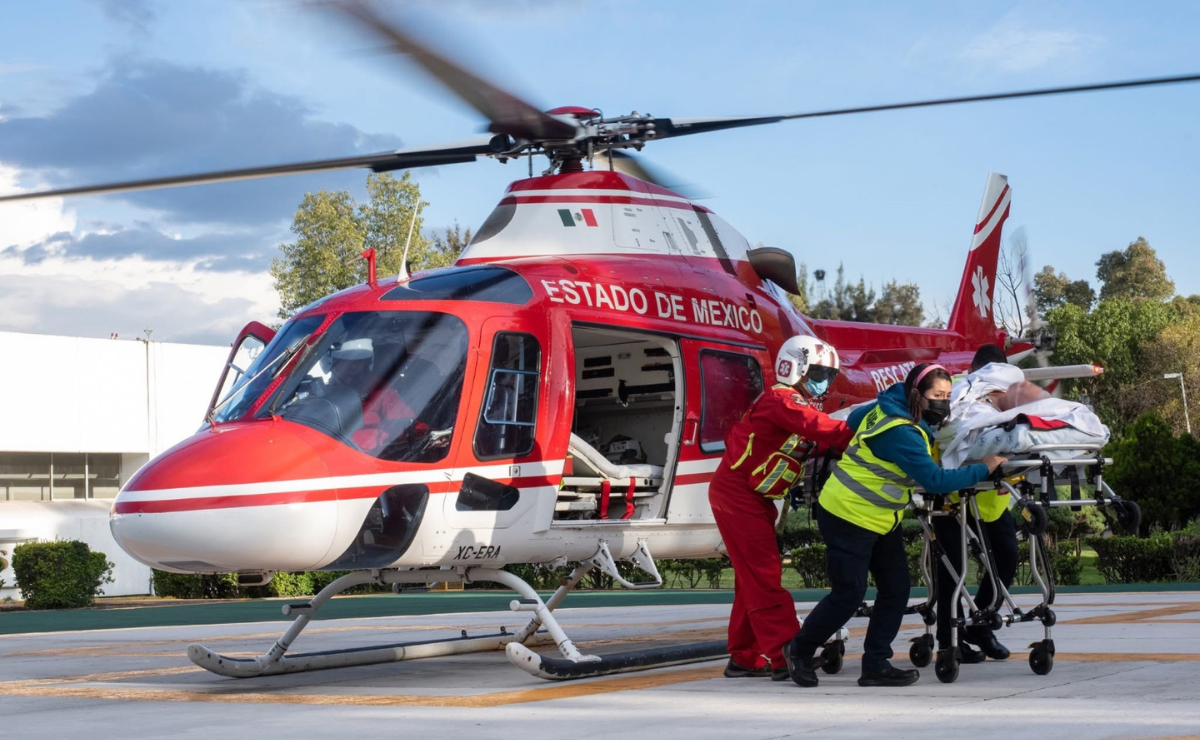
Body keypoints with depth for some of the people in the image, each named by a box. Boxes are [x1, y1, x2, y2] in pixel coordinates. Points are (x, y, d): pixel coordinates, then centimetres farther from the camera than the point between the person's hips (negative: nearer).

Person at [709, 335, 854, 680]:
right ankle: (784, 657, -12)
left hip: (754, 498, 10)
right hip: (737, 494, -10)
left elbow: (822, 443, 4)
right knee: (763, 575, -11)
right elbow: (821, 429, -30)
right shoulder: (780, 401, -17)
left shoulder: (799, 407, 15)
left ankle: (745, 657, 21)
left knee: (754, 578, 13)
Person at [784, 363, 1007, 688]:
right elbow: (934, 480, -29)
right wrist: (983, 469, -21)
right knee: (849, 594, -3)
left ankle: (876, 664, 11)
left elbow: (855, 419, 20)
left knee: (896, 589, 5)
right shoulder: (901, 433, -27)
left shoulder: (890, 407, 2)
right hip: (848, 517, -10)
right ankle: (800, 650, 17)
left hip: (879, 520, 10)